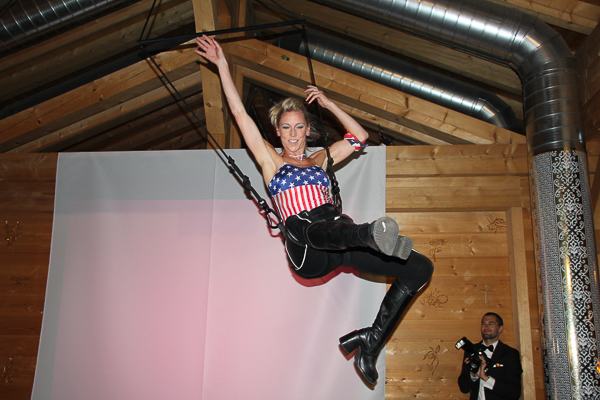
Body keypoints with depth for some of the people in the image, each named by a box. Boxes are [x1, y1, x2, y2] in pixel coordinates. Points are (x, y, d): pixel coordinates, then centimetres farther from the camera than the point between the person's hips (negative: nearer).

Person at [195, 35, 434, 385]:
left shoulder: (320, 159, 28)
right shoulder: (270, 160, 19)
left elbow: (360, 136, 30)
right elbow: (240, 113, 16)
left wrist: (328, 103, 27)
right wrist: (223, 65, 15)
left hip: (340, 244, 5)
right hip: (306, 251, -5)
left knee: (421, 268, -9)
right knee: (322, 228, -43)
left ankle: (370, 344, -13)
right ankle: (374, 235, -75)